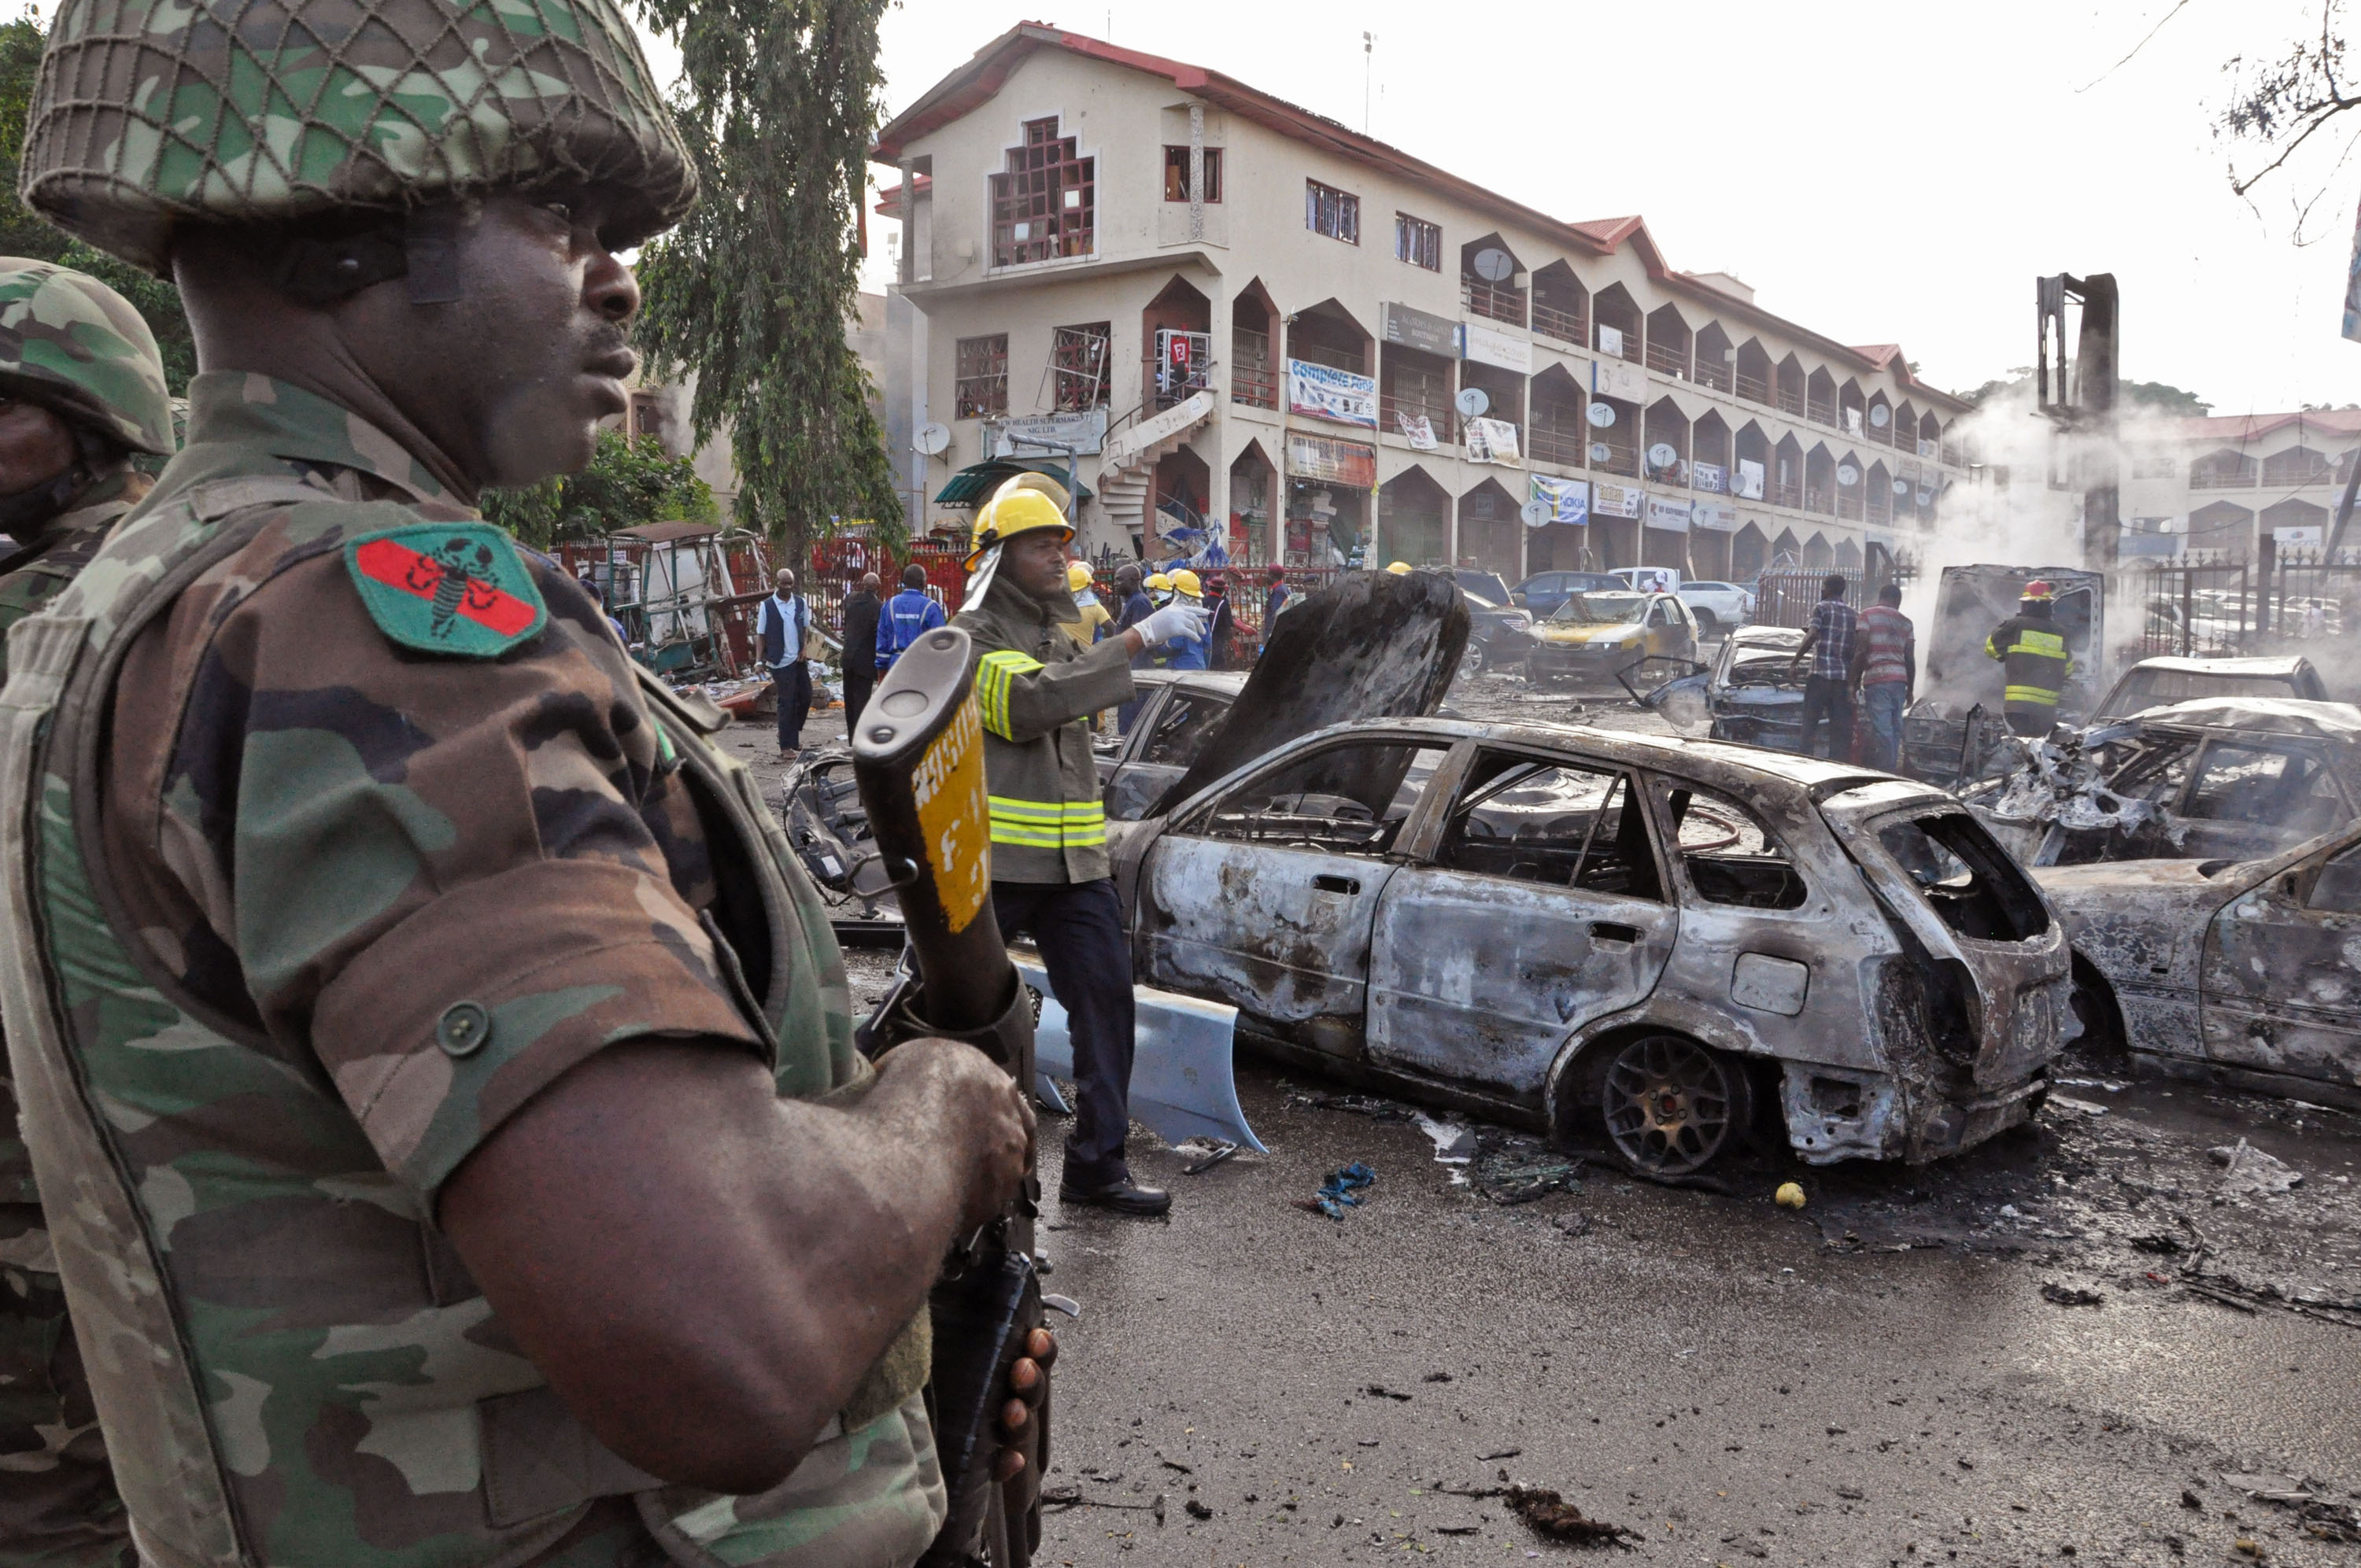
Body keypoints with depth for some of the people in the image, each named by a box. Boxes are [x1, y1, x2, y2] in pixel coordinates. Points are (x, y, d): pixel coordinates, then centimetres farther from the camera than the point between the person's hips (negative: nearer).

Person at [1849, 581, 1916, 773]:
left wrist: (1854, 681, -2)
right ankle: (1891, 769, 14)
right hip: (1900, 679, 5)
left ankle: (1885, 772, -12)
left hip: (1876, 679, -5)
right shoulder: (1905, 622, 14)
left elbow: (1861, 651, -7)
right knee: (1894, 729, 11)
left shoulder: (1868, 615, 1)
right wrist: (1910, 690, 16)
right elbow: (1910, 659, 10)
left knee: (1882, 730, -8)